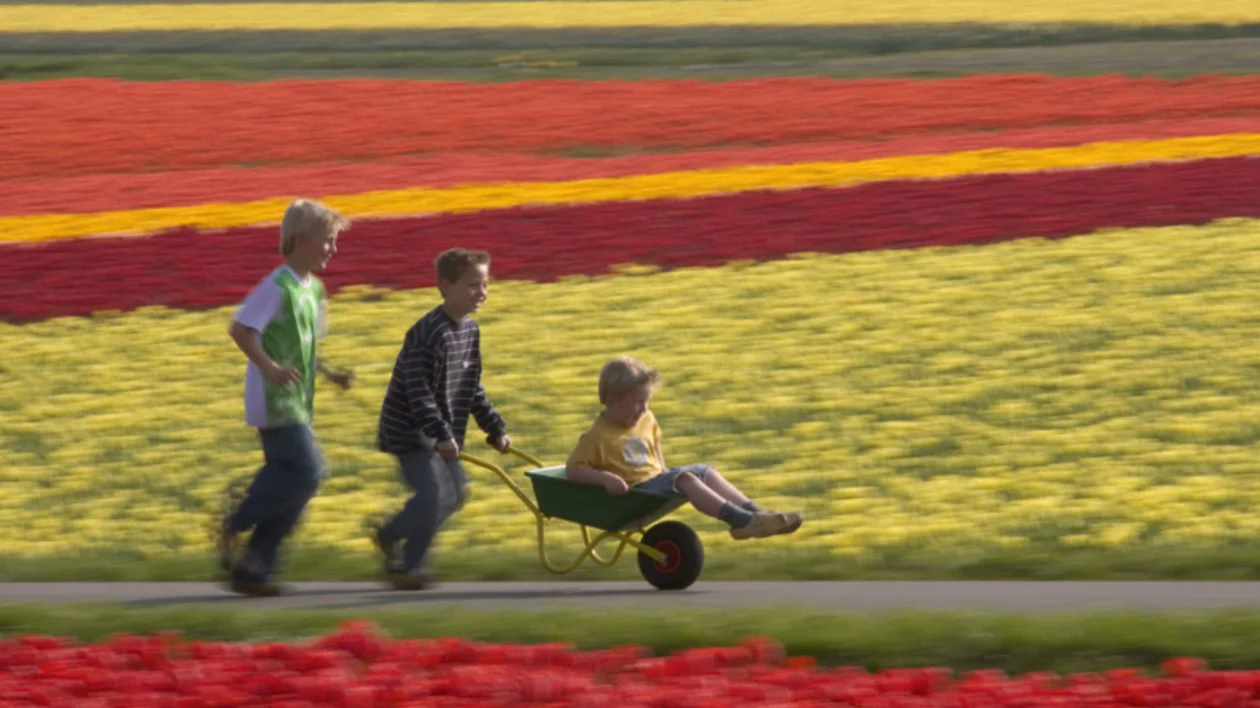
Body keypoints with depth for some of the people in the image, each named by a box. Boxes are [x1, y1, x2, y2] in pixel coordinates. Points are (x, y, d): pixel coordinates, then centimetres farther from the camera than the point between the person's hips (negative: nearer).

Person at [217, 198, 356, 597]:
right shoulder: (278, 287, -14)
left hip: (297, 405, 9)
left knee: (288, 481, 7)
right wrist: (269, 368, -27)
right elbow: (240, 329, -18)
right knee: (306, 470, -16)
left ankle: (251, 568, 10)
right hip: (274, 400, -9)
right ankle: (234, 527, -3)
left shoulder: (314, 289, 14)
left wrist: (330, 375, 12)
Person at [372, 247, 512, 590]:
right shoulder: (428, 334, -23)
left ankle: (389, 535, 29)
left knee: (454, 494, 14)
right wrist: (441, 434, -32)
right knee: (432, 494, -16)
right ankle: (409, 566, -4)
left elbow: (472, 388, 16)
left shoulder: (470, 330, 6)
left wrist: (495, 428, 13)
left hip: (441, 432, 9)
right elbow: (418, 392, -27)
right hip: (411, 430, -9)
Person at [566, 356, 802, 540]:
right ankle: (740, 520, -34)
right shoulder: (597, 437, -14)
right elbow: (573, 470, -15)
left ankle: (753, 512, -9)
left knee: (706, 472, 0)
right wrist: (605, 478, -28)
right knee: (684, 478, -25)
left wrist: (664, 472, 14)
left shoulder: (646, 421, 9)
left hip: (655, 479, 9)